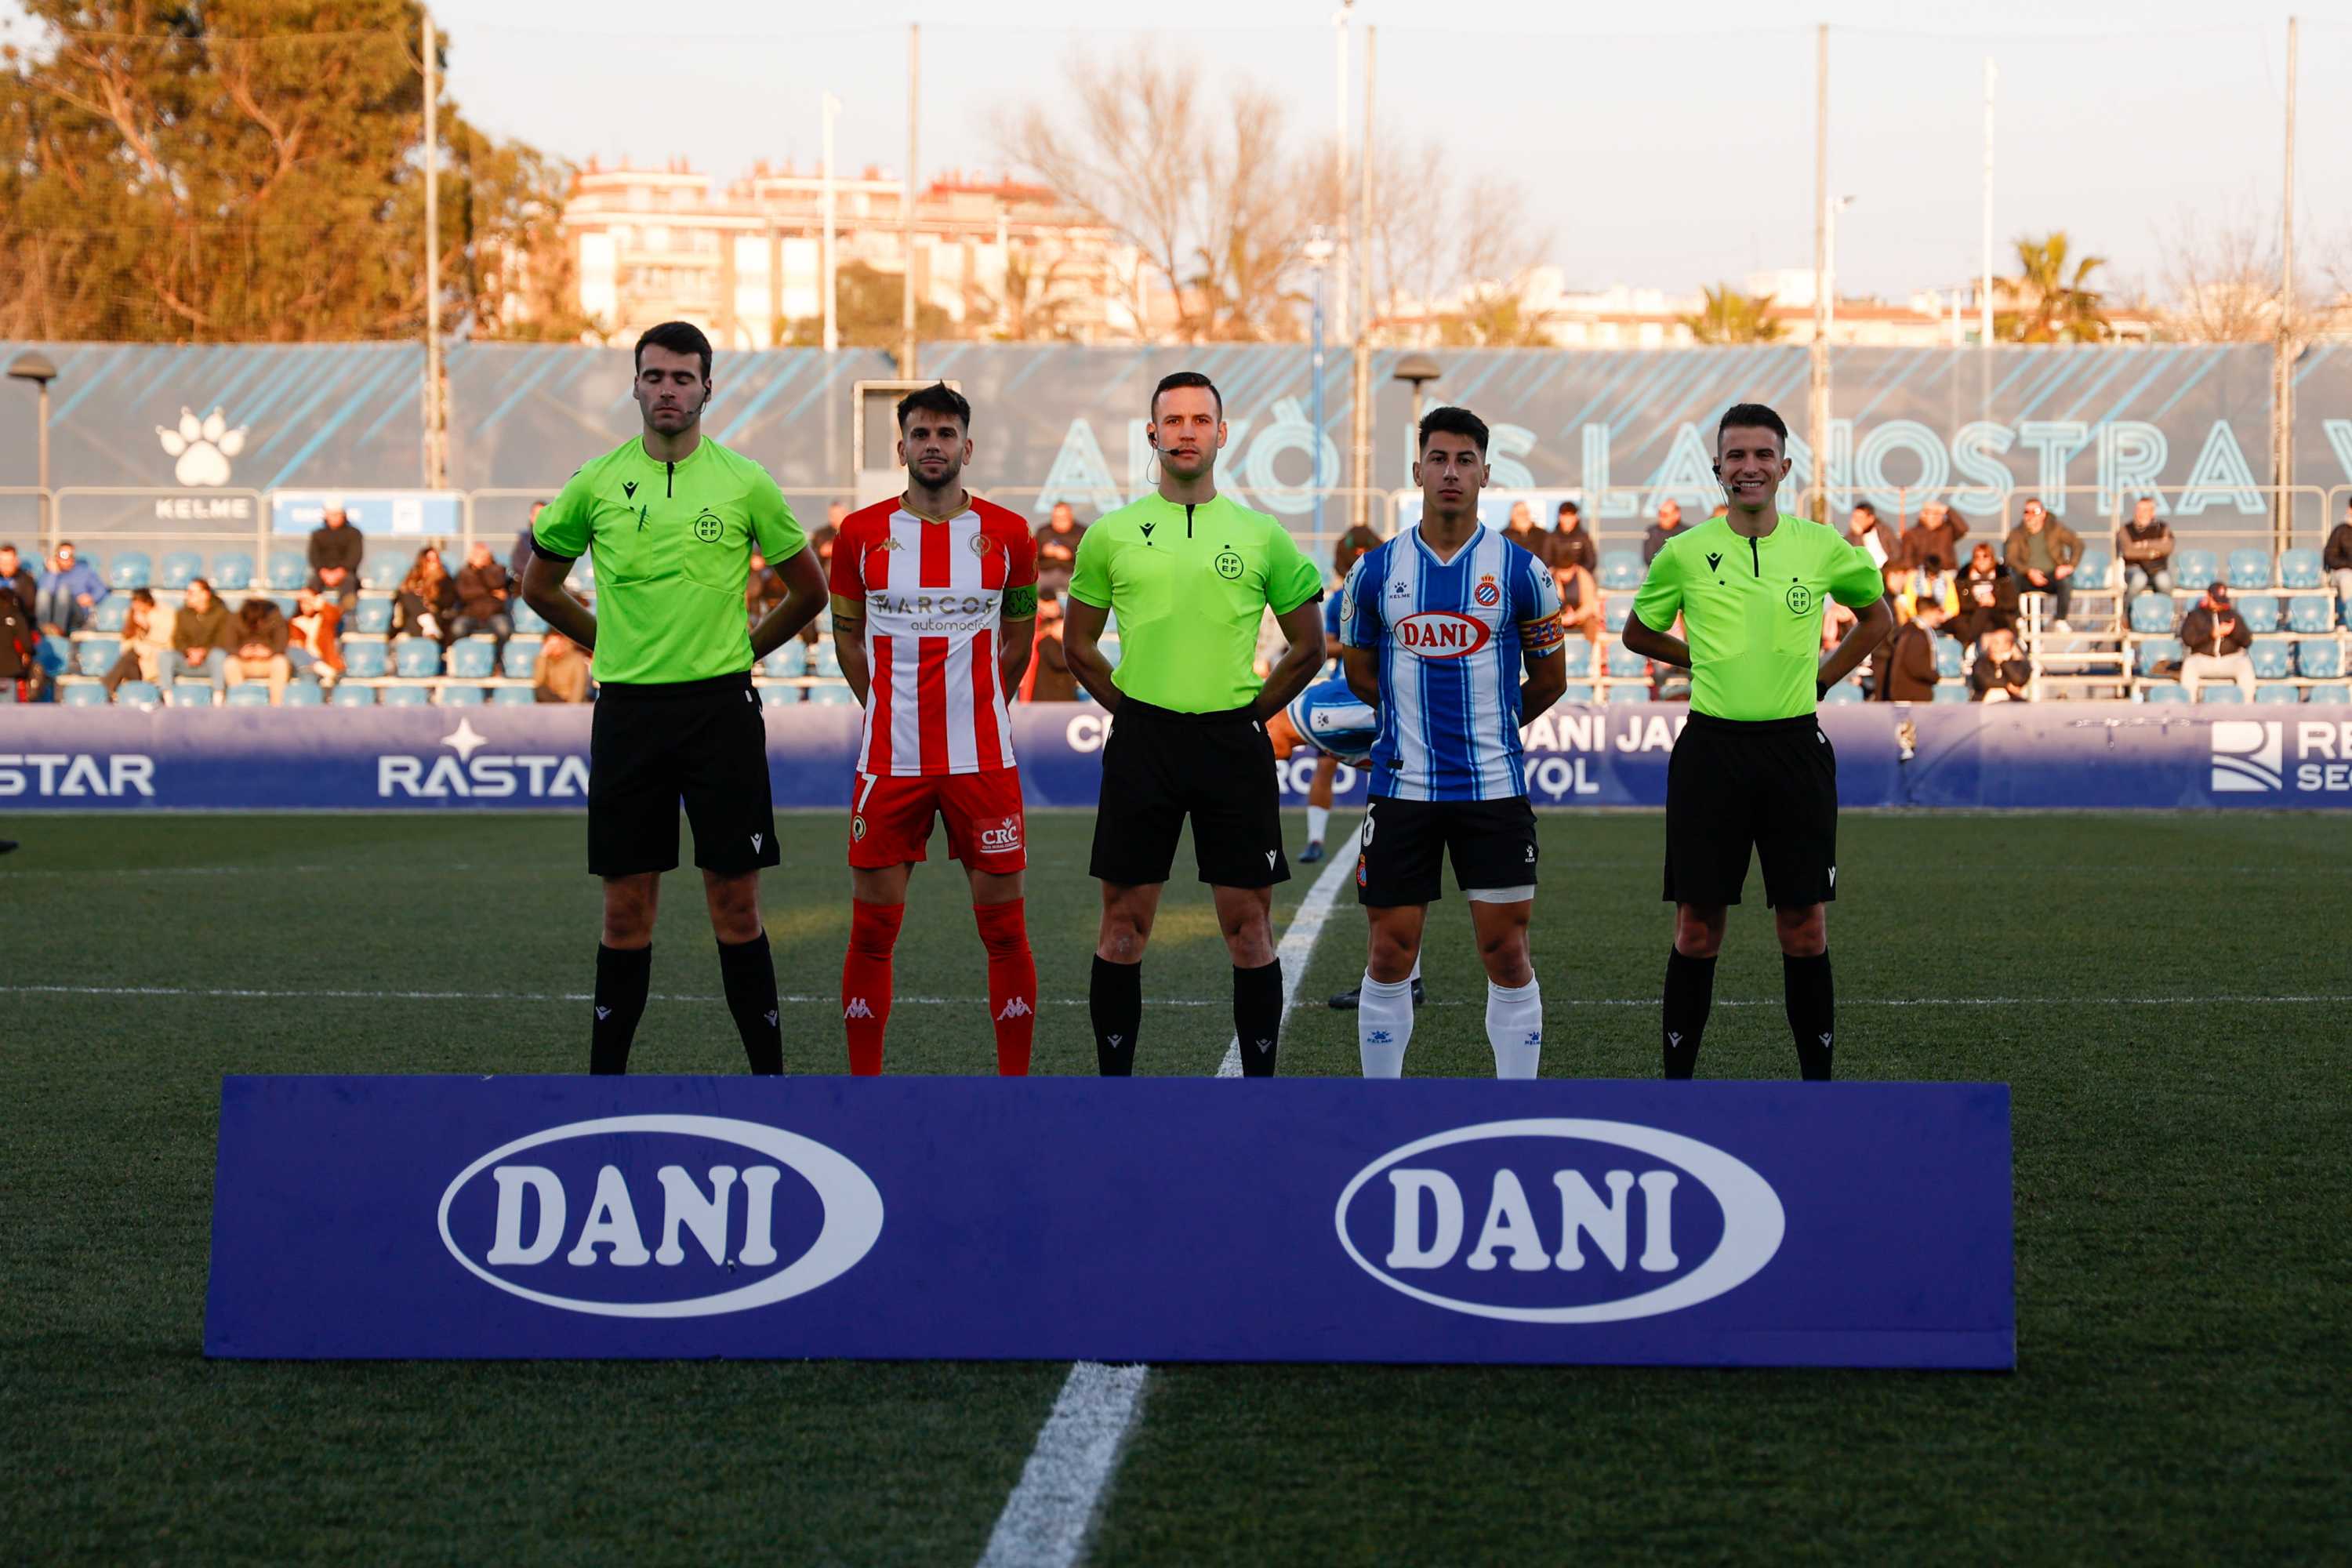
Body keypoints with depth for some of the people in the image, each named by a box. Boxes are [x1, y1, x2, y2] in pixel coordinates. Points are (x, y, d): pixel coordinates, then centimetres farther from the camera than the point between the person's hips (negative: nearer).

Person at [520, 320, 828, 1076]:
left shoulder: (745, 482, 0)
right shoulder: (597, 482, 3)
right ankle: (605, 1079, 12)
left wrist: (740, 651, 11)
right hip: (627, 709, 1)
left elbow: (809, 588, 12)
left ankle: (770, 1078, 6)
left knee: (735, 904, -1)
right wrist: (616, 644, 14)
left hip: (721, 708, -1)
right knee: (627, 907, 4)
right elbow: (540, 585, 17)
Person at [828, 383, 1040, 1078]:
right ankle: (863, 1082, 13)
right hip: (890, 760, 0)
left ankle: (1014, 1081, 11)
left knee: (1004, 929, 2)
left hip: (983, 759, 0)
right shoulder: (860, 534, 1)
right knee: (872, 933, 3)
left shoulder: (1008, 534, 1)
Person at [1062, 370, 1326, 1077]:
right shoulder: (1112, 534, 4)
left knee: (1249, 926, 1)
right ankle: (1113, 1081, 12)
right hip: (1141, 744, 0)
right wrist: (1133, 714, 7)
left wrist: (1248, 715, 5)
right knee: (1124, 925, 3)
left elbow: (1308, 648, 11)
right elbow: (1078, 644, 14)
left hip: (1233, 742, 0)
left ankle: (1260, 1085, 9)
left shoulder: (1262, 536, 3)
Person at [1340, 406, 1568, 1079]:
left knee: (1507, 953, 0)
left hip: (1494, 789, -1)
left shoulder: (1521, 570, 0)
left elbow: (1548, 679, 10)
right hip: (1402, 789, 1)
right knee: (1390, 955, 3)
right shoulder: (1376, 570, 3)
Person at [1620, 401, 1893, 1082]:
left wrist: (1822, 674, 10)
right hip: (1710, 749, 0)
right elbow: (1639, 633, 17)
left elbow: (1878, 616, 20)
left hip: (1795, 747, 0)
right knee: (1697, 928, 3)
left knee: (1805, 929, 2)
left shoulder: (1824, 548, 2)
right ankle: (1677, 1081, 12)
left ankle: (1817, 1080, 11)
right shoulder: (1685, 554, 0)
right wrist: (1711, 663, 9)